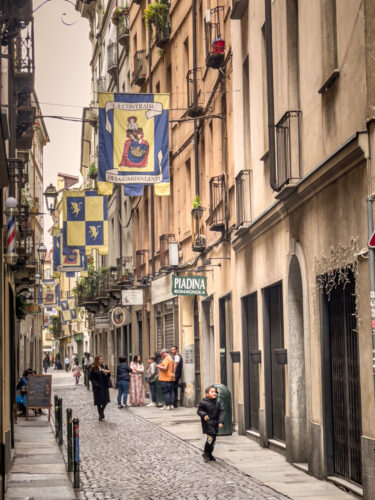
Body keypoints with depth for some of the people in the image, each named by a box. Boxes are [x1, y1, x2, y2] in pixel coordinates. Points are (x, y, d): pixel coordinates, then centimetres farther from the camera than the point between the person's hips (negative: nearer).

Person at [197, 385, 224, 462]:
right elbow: (199, 411, -3)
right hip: (207, 423, -6)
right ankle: (206, 453, -3)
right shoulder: (203, 403, -7)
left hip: (215, 423, 6)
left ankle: (209, 453, 24)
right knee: (210, 437, -17)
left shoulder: (217, 403, 6)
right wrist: (204, 415, -22)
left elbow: (221, 412, 6)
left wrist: (220, 422, -5)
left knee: (213, 438, 9)